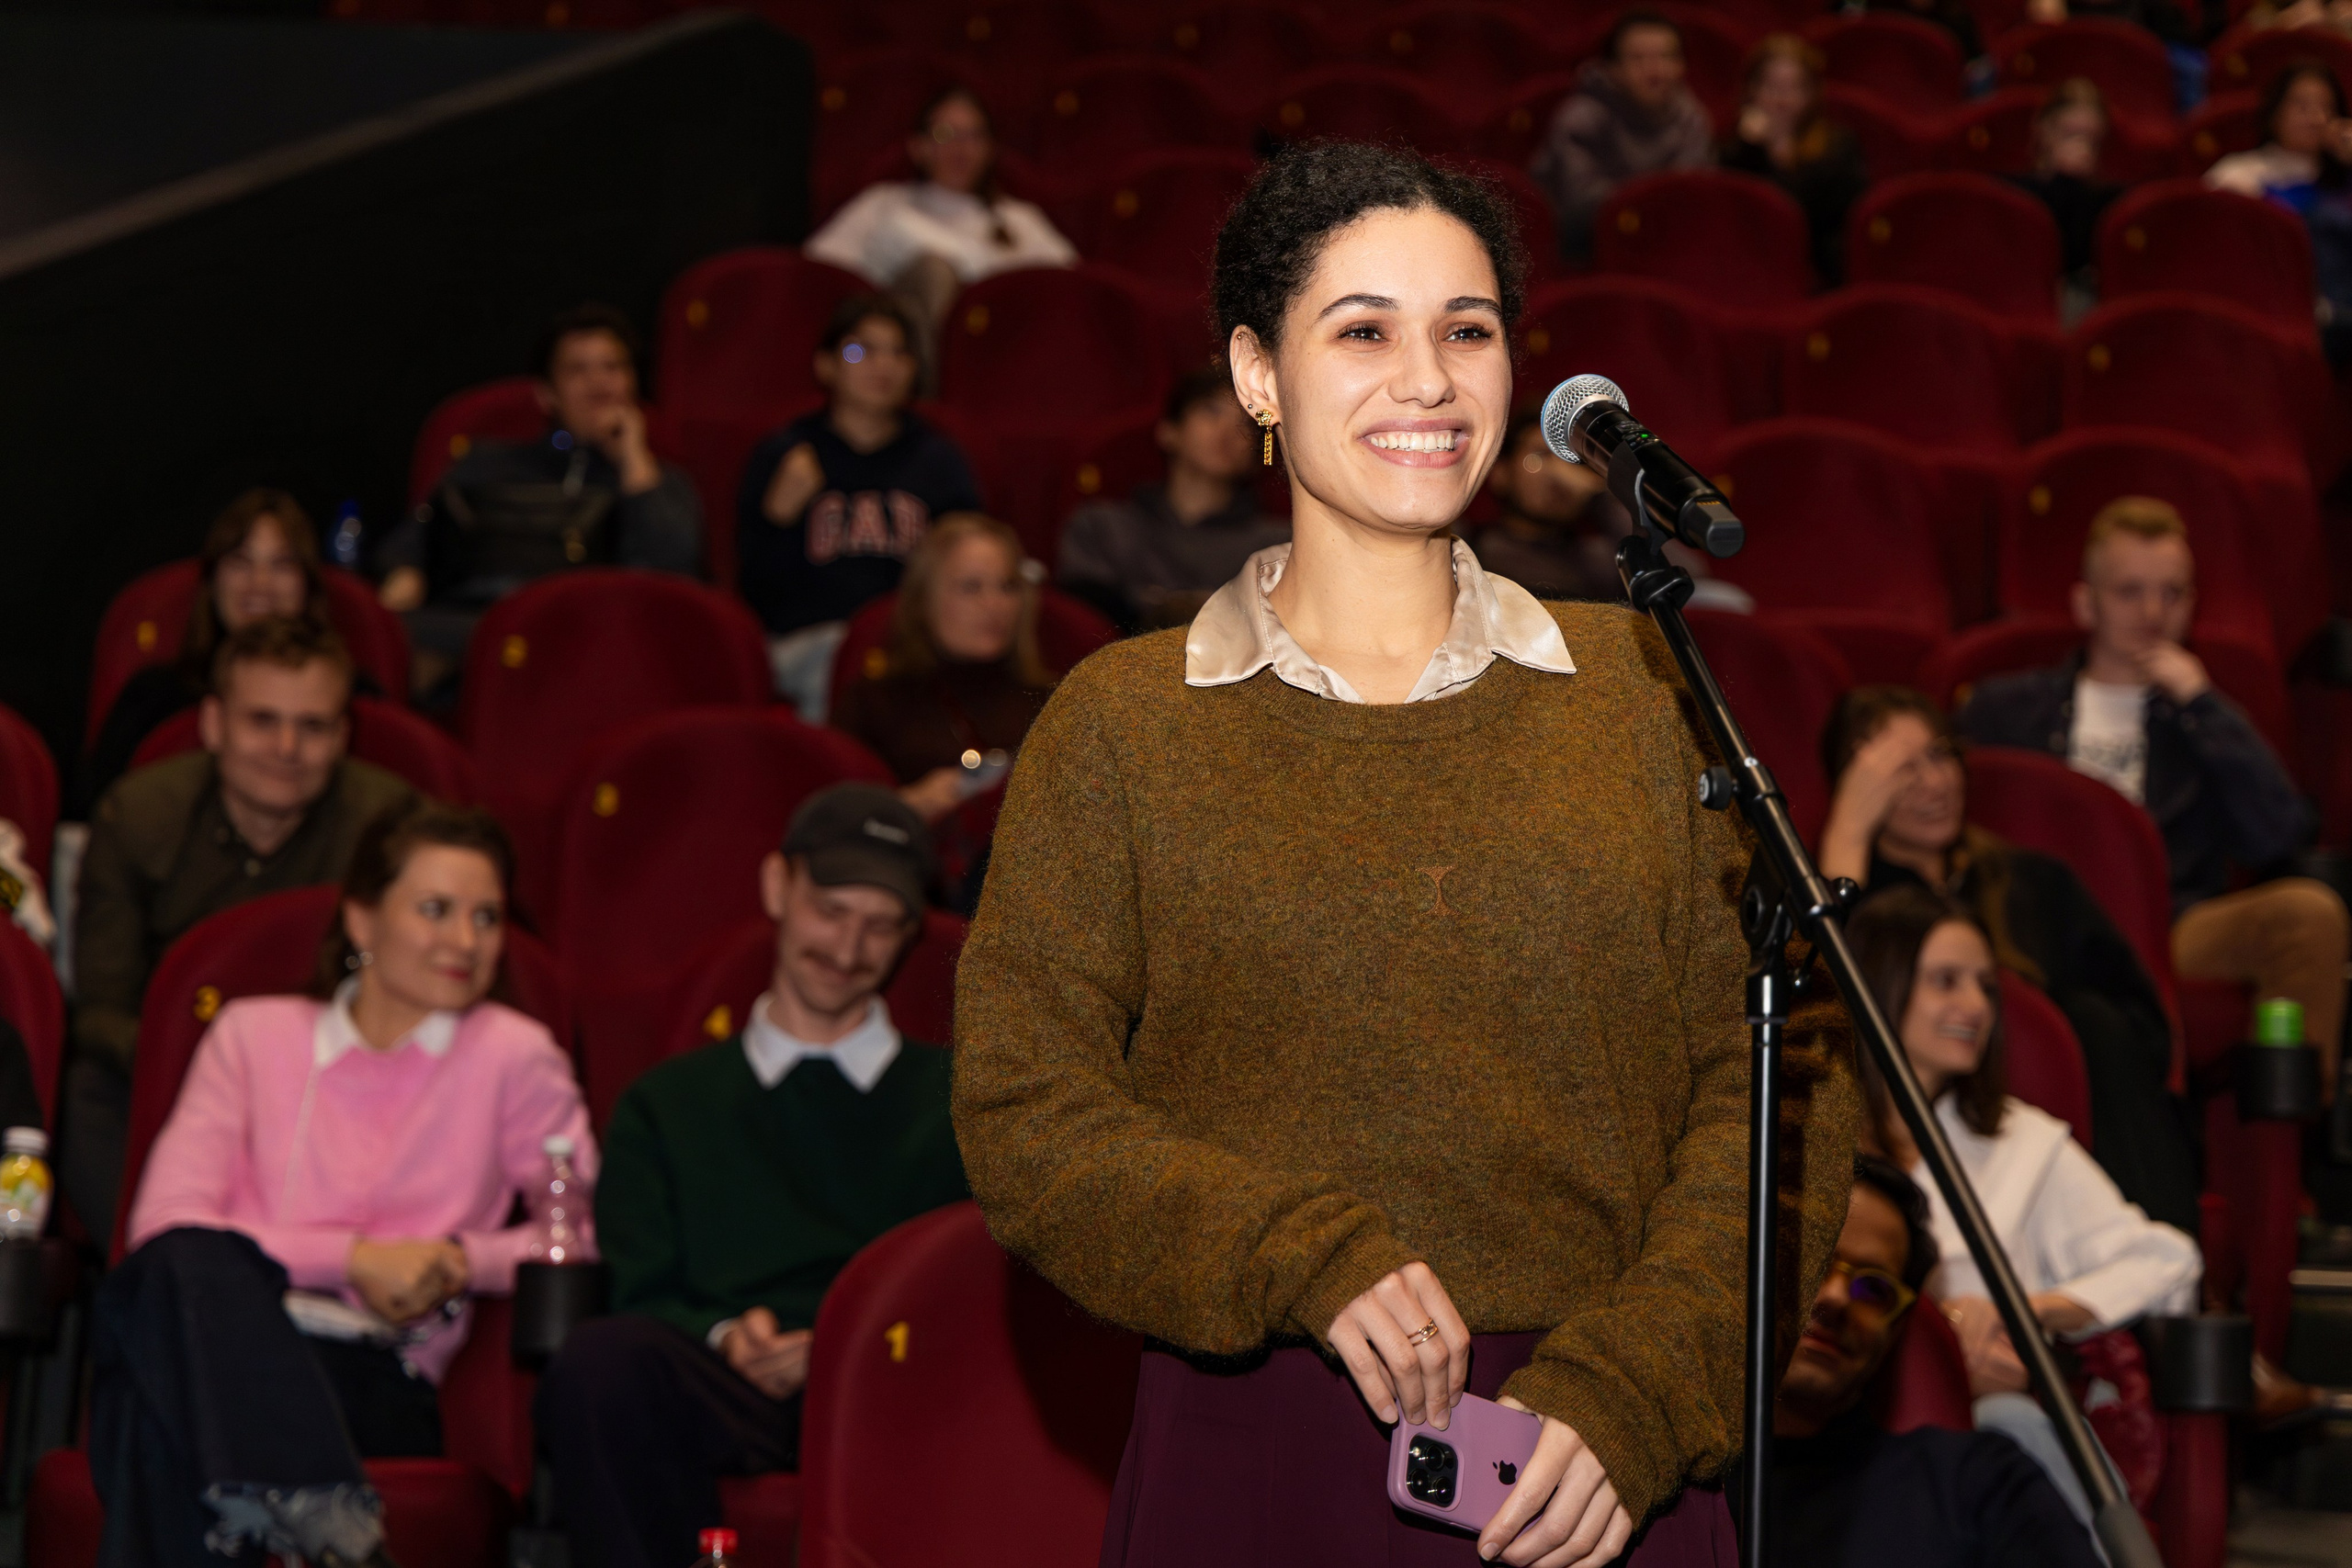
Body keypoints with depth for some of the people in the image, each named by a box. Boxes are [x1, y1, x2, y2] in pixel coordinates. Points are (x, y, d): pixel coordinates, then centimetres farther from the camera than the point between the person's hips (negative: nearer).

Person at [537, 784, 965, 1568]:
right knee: (601, 1357, -37)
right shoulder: (667, 1104, 29)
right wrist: (725, 1338, -9)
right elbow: (638, 1297, 15)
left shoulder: (956, 1099, 28)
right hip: (725, 1393, 1)